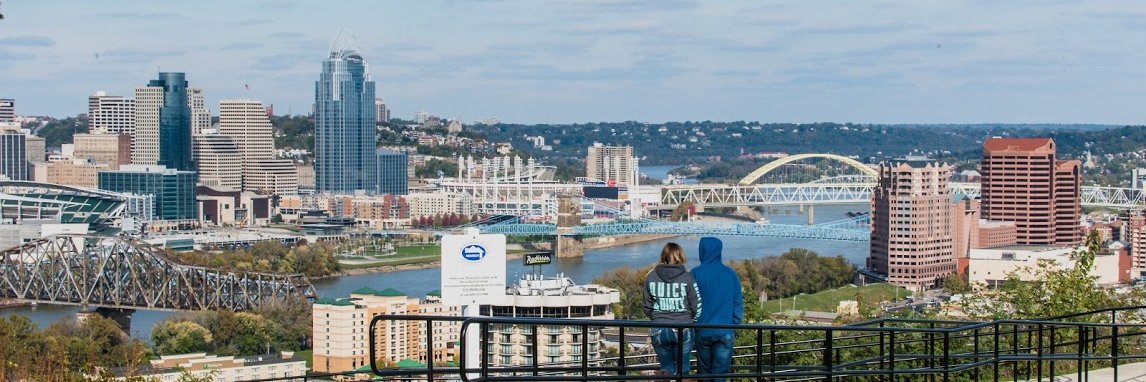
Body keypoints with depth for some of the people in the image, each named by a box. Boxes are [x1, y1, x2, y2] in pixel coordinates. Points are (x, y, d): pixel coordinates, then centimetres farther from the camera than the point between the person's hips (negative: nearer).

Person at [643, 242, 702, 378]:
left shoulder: (651, 276, 0)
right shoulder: (687, 277, -8)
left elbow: (647, 307, 4)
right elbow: (696, 306, -4)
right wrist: (691, 321, 14)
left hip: (659, 331, 2)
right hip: (683, 331, -2)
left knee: (666, 369, 14)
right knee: (682, 371, 8)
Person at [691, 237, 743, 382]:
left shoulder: (696, 273, -7)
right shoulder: (731, 274, 0)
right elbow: (738, 303, 4)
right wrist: (735, 325, 13)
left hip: (702, 332, -1)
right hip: (725, 332, 1)